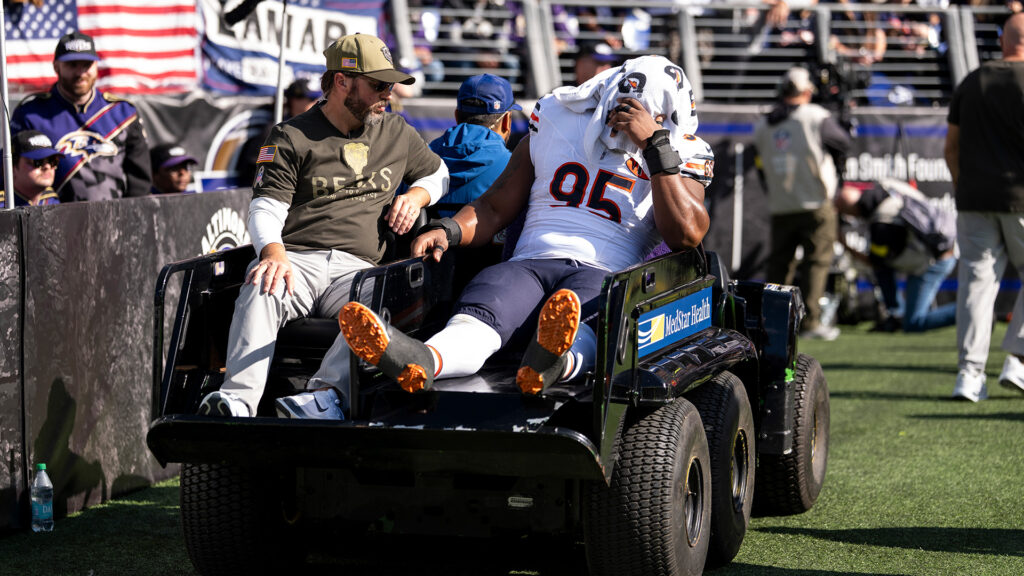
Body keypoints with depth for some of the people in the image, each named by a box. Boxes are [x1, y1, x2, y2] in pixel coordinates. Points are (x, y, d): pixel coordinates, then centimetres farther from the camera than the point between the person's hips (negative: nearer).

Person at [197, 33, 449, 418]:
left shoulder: (397, 133, 23)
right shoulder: (292, 137, 11)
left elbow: (439, 173, 39)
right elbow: (266, 208, 2)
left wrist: (417, 195, 14)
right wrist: (273, 252, -20)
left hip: (357, 268, 2)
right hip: (296, 259, -2)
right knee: (261, 290, -38)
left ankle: (325, 395, -53)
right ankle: (238, 401, -53)